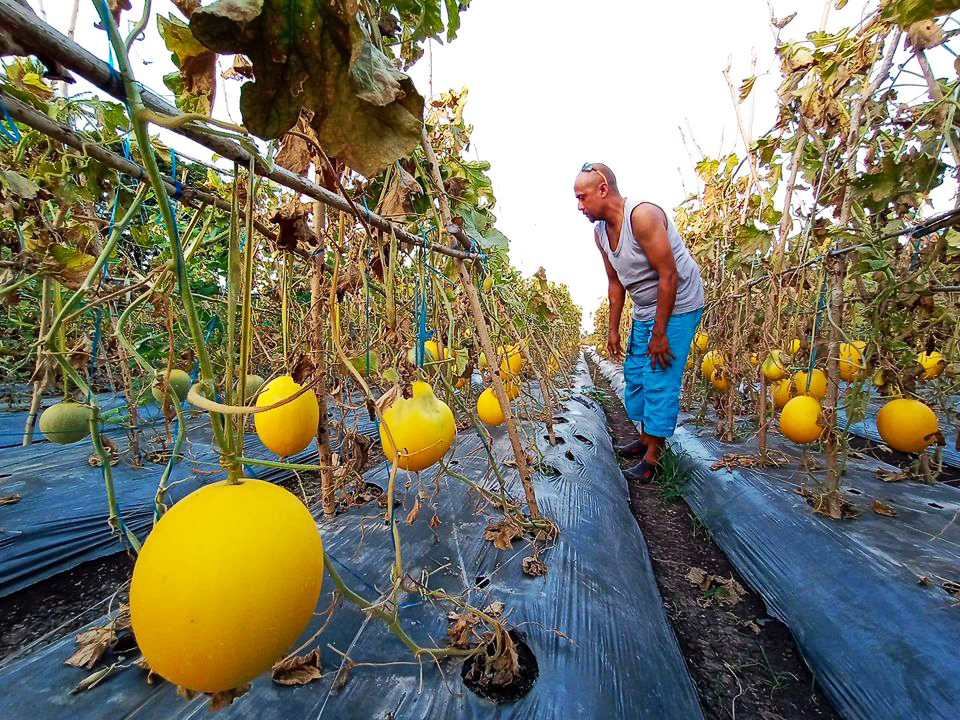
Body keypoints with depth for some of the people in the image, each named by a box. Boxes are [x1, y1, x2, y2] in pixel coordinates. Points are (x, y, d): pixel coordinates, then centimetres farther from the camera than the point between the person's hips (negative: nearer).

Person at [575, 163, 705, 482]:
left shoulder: (642, 215, -23)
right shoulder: (600, 231, 2)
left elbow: (668, 275, -24)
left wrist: (659, 334, -22)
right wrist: (613, 329, 9)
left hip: (677, 307, -8)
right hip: (644, 310, 8)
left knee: (660, 381, -7)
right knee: (635, 374, 12)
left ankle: (652, 458, 5)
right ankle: (646, 439, 28)